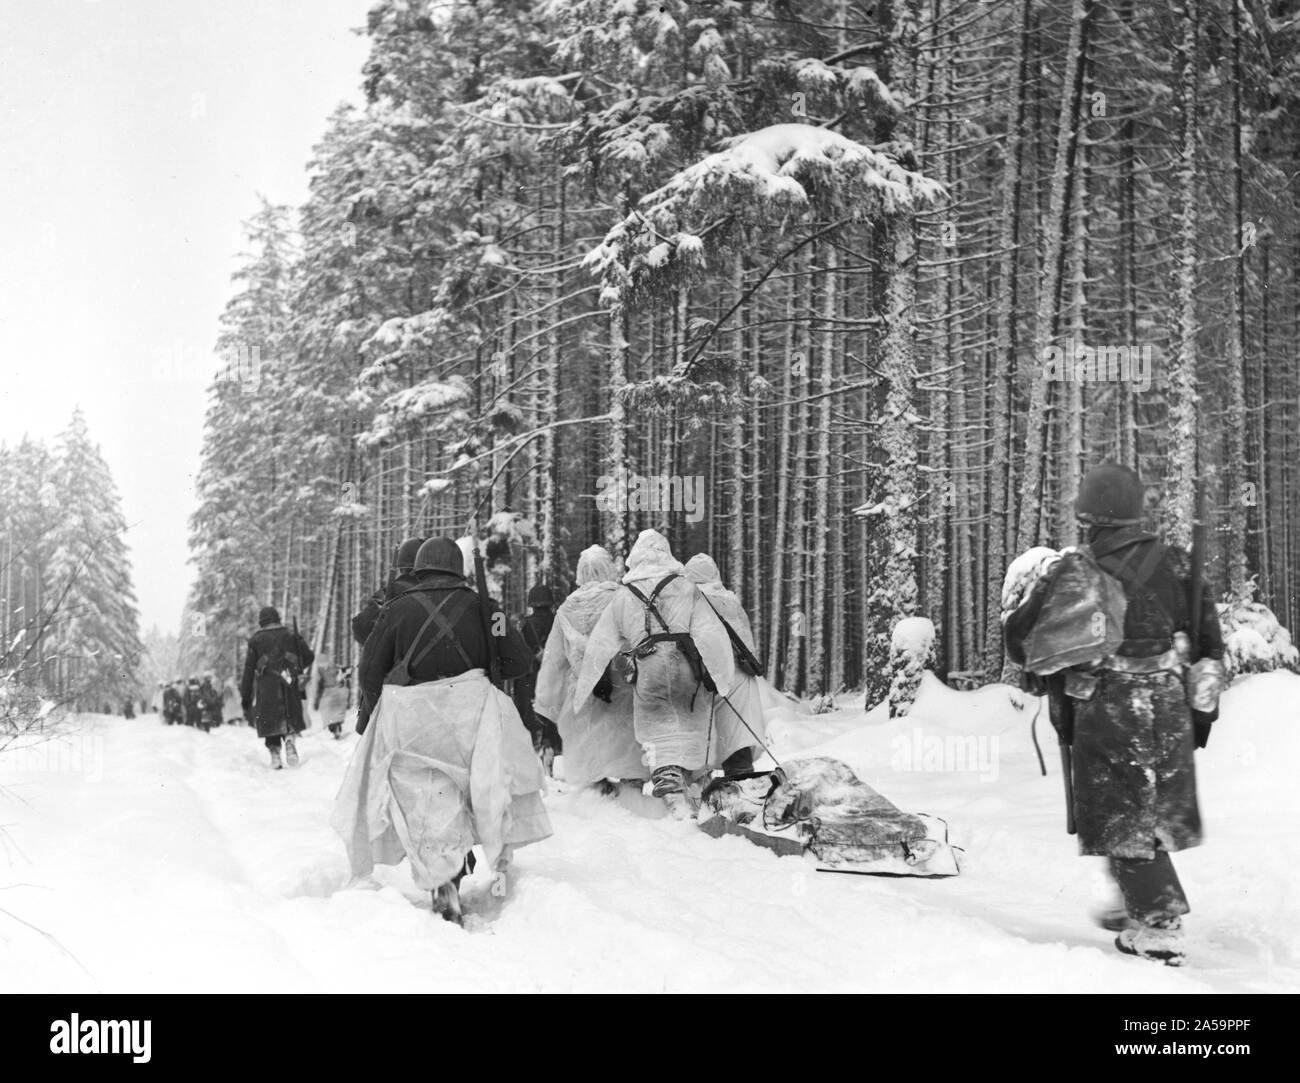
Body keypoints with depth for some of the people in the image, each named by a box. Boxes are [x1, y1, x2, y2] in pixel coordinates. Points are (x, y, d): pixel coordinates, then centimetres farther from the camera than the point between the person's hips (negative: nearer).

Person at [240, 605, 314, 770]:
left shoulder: (255, 640, 6)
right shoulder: (291, 636, 10)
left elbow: (249, 669, 4)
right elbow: (309, 656, 8)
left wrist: (244, 696, 7)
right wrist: (298, 669, 28)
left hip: (266, 687, -1)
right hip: (290, 686, 1)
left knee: (270, 722, 8)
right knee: (291, 717, 11)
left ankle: (274, 751, -6)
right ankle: (289, 737, -18)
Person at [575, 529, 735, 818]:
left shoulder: (622, 598, 15)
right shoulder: (686, 588, 9)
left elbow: (599, 645, 17)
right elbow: (709, 632, 0)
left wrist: (596, 684, 26)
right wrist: (716, 672, 2)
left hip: (646, 674, 1)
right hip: (685, 666, -1)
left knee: (659, 736, 3)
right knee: (691, 728, 13)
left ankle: (672, 793, -14)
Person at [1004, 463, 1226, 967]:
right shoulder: (1177, 565, 1)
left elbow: (1019, 633, -4)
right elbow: (1210, 642, 5)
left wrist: (1034, 669, 18)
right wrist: (1203, 709, 14)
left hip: (1107, 713, -5)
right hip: (1168, 708, 5)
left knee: (1124, 818, 4)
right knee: (1154, 812, 21)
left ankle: (1159, 928, 2)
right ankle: (1147, 902, 35)